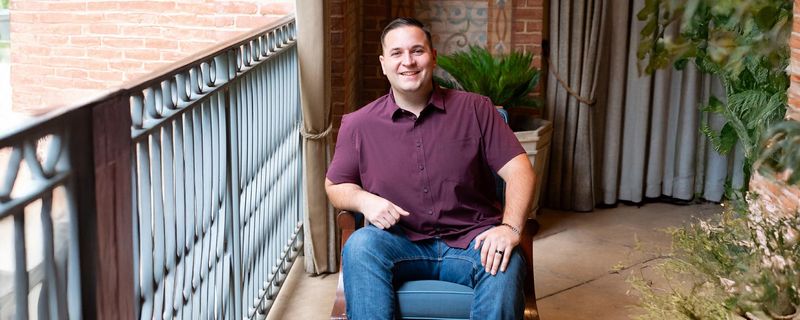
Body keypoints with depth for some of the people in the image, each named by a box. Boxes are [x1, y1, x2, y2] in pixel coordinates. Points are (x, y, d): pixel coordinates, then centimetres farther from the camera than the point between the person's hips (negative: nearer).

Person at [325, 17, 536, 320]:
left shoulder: (475, 109, 2)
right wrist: (363, 199, -11)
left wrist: (510, 227, -20)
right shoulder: (358, 125, 4)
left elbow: (518, 170, -2)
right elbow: (335, 186, 13)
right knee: (360, 246, -31)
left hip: (471, 240, 0)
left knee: (505, 265, -33)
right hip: (400, 242, 1)